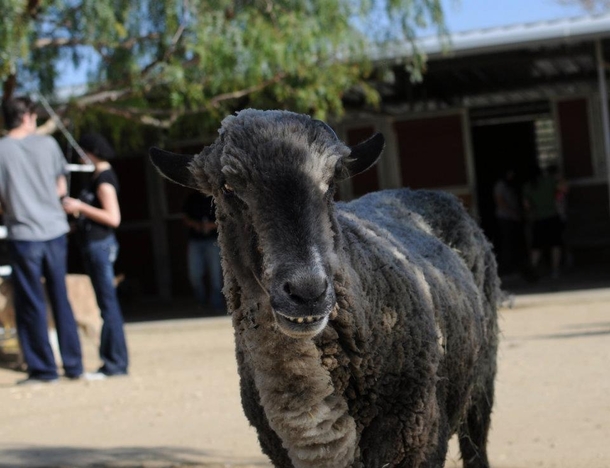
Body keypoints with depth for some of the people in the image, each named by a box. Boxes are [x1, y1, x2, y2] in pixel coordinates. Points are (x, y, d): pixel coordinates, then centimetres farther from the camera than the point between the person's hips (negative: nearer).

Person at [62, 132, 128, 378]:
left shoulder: (104, 180, -14)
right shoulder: (98, 176, 15)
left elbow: (113, 218, -20)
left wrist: (80, 207, -17)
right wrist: (76, 207, 9)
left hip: (100, 245, -10)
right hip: (94, 245, 10)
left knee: (108, 304, -7)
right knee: (107, 304, 12)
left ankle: (115, 363, -4)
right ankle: (114, 360, 17)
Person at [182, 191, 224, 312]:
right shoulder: (192, 198, 10)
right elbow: (186, 218, 13)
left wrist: (212, 225, -16)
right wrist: (194, 224, -8)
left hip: (213, 240, -2)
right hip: (195, 240, 2)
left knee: (215, 273, -5)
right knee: (194, 274, -4)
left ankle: (217, 304, 3)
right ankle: (202, 301, 16)